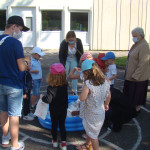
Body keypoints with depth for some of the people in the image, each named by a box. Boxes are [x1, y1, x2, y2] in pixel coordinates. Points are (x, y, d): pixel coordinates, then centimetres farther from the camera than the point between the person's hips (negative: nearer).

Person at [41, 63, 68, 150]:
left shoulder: (51, 88, -26)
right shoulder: (65, 85, -11)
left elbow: (48, 99, -28)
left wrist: (43, 98, -10)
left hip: (54, 110, -3)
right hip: (63, 109, 3)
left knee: (54, 124, 17)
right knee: (62, 125, 14)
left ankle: (55, 141, 35)